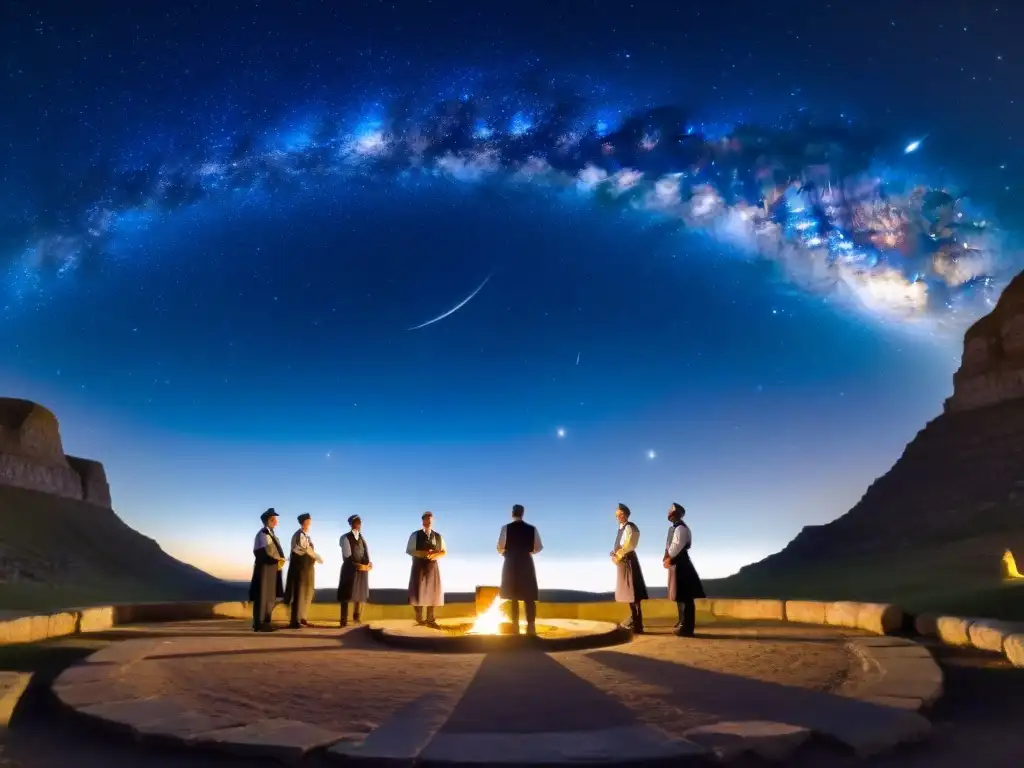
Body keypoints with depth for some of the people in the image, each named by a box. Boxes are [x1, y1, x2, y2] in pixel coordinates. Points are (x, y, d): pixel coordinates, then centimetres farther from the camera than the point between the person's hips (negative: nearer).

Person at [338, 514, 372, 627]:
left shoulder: (362, 537, 12)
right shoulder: (346, 538, -7)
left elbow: (366, 553, 8)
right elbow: (347, 557, -12)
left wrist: (368, 563, -9)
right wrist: (357, 565, -17)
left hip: (362, 569, 6)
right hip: (350, 569, -6)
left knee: (360, 594, 11)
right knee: (347, 595, -2)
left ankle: (356, 618, 24)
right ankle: (344, 620, 3)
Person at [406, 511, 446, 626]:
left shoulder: (438, 536, 6)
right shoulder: (415, 535, -2)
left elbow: (444, 552, 9)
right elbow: (409, 551, -6)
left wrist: (436, 555, -13)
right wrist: (423, 553, -19)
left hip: (433, 567, 3)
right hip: (419, 567, -3)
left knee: (433, 592, 3)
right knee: (419, 592, -3)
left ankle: (430, 619, 12)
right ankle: (419, 619, 8)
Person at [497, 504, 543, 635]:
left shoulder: (506, 528, -6)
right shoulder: (532, 529, 1)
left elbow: (500, 547, -9)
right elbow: (539, 547, 2)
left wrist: (504, 553, 13)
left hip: (511, 563, -1)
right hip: (526, 563, 1)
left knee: (513, 596, 6)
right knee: (529, 596, 3)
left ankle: (515, 626, 7)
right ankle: (531, 625, -4)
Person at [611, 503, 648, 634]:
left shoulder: (629, 527, -12)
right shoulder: (621, 528, 16)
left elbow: (629, 545, -20)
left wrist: (618, 556, -14)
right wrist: (614, 555, 1)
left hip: (628, 560, -10)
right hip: (622, 561, 10)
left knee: (633, 592, -10)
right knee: (627, 591, 17)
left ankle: (638, 626, -10)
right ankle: (633, 619, 28)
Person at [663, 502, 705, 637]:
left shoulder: (681, 528, -16)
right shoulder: (674, 528, 15)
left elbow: (678, 546, -22)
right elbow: (669, 546, 14)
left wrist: (669, 559, -13)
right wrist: (667, 558, 0)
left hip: (681, 563, -10)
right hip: (676, 563, 10)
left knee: (685, 596, -6)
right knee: (680, 595, 20)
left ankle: (688, 628, -4)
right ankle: (683, 622, 33)